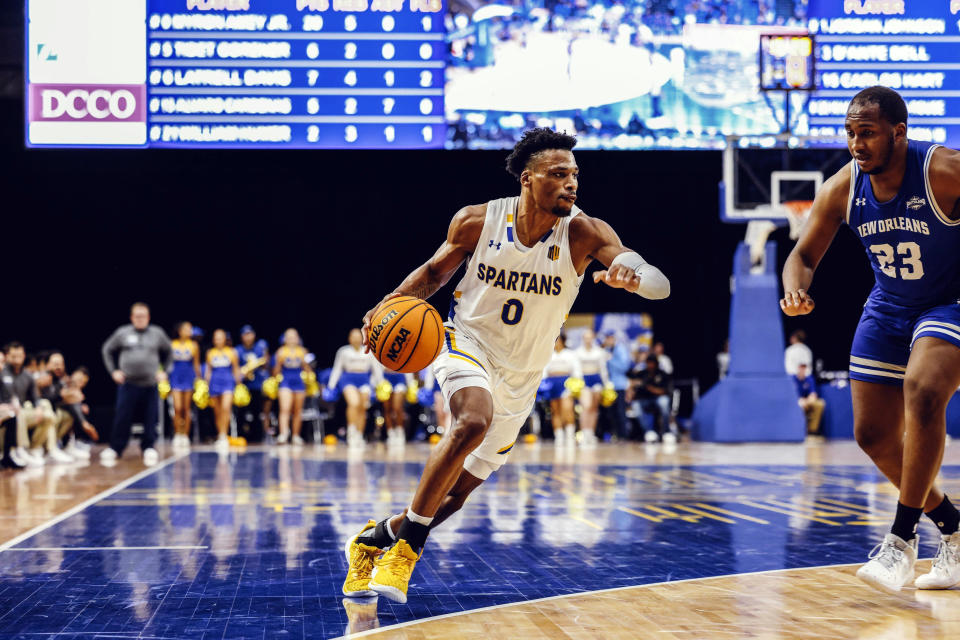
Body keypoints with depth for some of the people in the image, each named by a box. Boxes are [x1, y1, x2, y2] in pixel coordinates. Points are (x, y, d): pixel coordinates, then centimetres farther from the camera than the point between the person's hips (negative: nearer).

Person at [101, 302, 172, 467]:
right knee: (122, 418, -4)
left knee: (150, 420, 0)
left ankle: (148, 448, 14)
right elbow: (107, 350, 15)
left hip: (150, 385, 1)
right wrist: (113, 371, 7)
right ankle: (115, 449, 6)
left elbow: (168, 352, 20)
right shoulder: (122, 333, 3)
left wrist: (164, 371, 10)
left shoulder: (157, 334, 6)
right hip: (128, 384, -1)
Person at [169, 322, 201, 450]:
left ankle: (185, 436, 9)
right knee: (177, 408, -10)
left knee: (187, 409, 3)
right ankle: (177, 435, 0)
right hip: (176, 378, -1)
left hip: (189, 378, 1)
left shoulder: (193, 346, 3)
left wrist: (198, 378, 1)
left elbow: (196, 364, 7)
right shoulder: (172, 345, 2)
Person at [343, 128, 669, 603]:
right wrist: (392, 303, -12)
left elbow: (661, 284, -28)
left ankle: (375, 539, 33)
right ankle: (406, 545, -23)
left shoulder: (584, 233, -17)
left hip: (520, 379, 3)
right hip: (467, 344, -2)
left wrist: (632, 276, -51)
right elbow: (436, 270, 7)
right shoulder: (477, 221, -13)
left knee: (458, 492, 8)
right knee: (473, 422, -35)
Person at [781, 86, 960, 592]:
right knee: (872, 434, 5)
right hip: (888, 309, 6)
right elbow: (805, 254, 1)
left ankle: (903, 538, -22)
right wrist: (796, 289, -22)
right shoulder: (842, 189, -12)